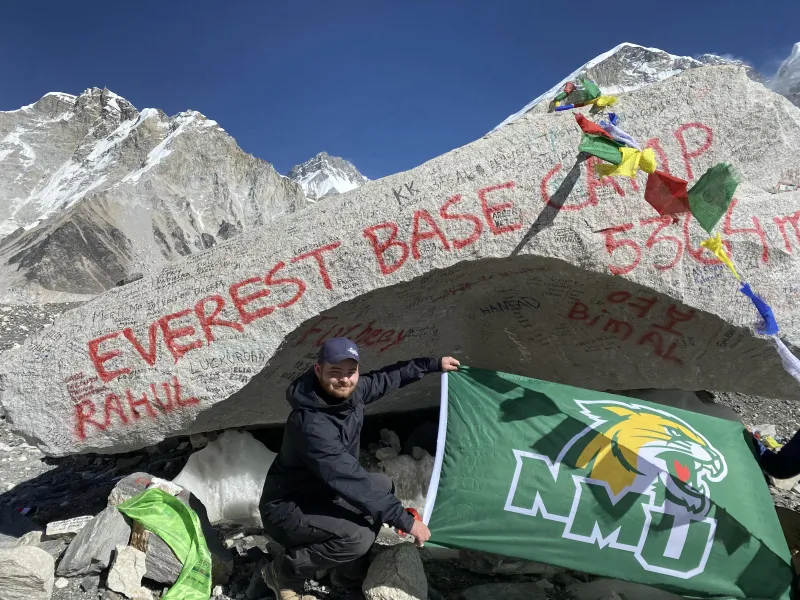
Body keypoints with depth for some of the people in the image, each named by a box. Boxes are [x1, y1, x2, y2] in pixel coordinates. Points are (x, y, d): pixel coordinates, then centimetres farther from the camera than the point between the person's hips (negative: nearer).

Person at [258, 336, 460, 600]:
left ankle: (349, 570, 19)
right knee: (358, 537, -27)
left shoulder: (348, 392, -9)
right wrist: (404, 520, -32)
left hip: (323, 492, 9)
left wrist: (432, 364, 14)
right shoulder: (311, 425, -35)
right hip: (288, 510, -9)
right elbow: (350, 480, -36)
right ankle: (284, 571, -1)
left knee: (383, 486, 12)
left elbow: (385, 378, 10)